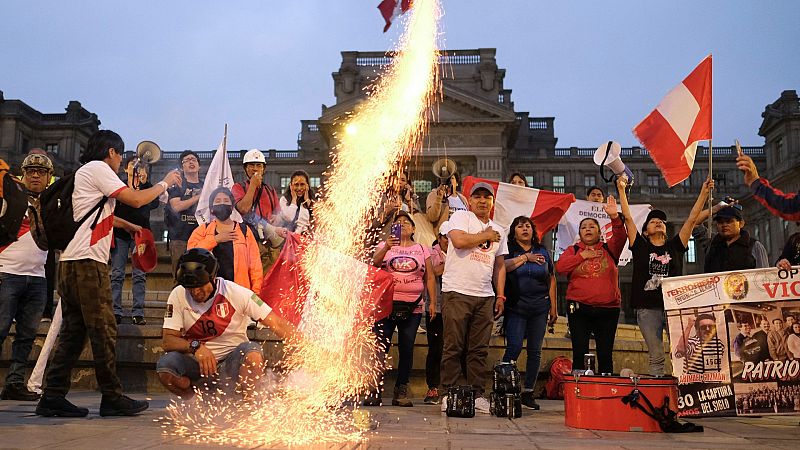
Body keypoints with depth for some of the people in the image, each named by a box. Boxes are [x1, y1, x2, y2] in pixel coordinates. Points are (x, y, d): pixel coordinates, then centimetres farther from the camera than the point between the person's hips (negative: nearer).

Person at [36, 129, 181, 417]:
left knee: (74, 330, 8)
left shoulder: (84, 173, 26)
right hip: (87, 262, -10)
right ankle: (112, 398, -2)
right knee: (103, 330, -6)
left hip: (71, 264, 10)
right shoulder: (97, 168, -3)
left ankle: (53, 396, 7)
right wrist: (165, 183, 3)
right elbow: (135, 200, -11)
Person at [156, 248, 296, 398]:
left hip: (233, 361, -2)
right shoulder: (178, 296, -6)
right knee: (165, 365, -26)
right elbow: (167, 341, -8)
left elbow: (278, 325, -13)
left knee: (253, 353, -33)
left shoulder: (236, 293, -12)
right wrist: (195, 346, -28)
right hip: (198, 363, 2)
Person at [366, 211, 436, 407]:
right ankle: (375, 391, 1)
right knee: (380, 347, -5)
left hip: (413, 307, 1)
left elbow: (430, 278, 12)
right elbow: (374, 264, -7)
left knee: (406, 349, 2)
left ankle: (401, 391, 10)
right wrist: (386, 248, -23)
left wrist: (433, 302, 5)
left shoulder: (422, 250, 13)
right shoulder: (385, 246, 11)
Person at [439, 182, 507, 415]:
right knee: (453, 347, -3)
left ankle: (477, 394, 11)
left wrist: (500, 295, 12)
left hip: (485, 296, 5)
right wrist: (485, 236, -2)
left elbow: (500, 266, 21)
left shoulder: (499, 231, 21)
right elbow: (459, 240, -17)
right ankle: (449, 394, 3)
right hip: (457, 293, -5)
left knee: (480, 349, 5)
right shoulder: (460, 217, 3)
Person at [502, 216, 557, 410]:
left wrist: (553, 308, 11)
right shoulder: (509, 251, 4)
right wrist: (525, 257, -15)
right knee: (514, 347, -13)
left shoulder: (543, 251, 13)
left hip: (539, 307, 3)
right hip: (516, 307, -3)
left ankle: (528, 392, 10)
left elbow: (551, 280, 15)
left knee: (535, 351, 4)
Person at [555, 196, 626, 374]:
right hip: (579, 309, 0)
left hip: (608, 309, 0)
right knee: (579, 354, -2)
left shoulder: (609, 249, 13)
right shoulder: (573, 250, 13)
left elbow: (620, 237, -7)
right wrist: (582, 255, -8)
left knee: (605, 355, 2)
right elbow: (560, 267, -4)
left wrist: (615, 217, -22)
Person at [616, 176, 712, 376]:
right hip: (648, 308, -1)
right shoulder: (640, 246, 9)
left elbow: (691, 219, 11)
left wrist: (704, 192, 7)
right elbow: (628, 218, 5)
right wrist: (622, 190, 3)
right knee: (656, 356, 2)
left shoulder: (675, 246, 14)